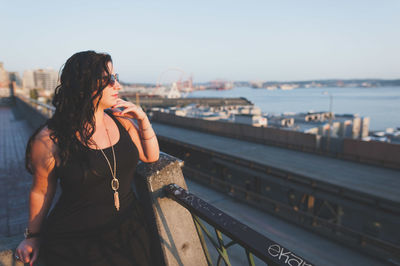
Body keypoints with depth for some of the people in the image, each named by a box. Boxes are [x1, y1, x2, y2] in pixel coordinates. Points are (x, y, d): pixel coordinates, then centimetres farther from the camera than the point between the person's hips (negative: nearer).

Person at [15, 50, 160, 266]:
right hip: (76, 243, -4)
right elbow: (41, 191, -3)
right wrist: (33, 236, 10)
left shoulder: (121, 121, -4)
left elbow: (151, 156, 6)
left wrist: (143, 120, -9)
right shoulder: (50, 139, -16)